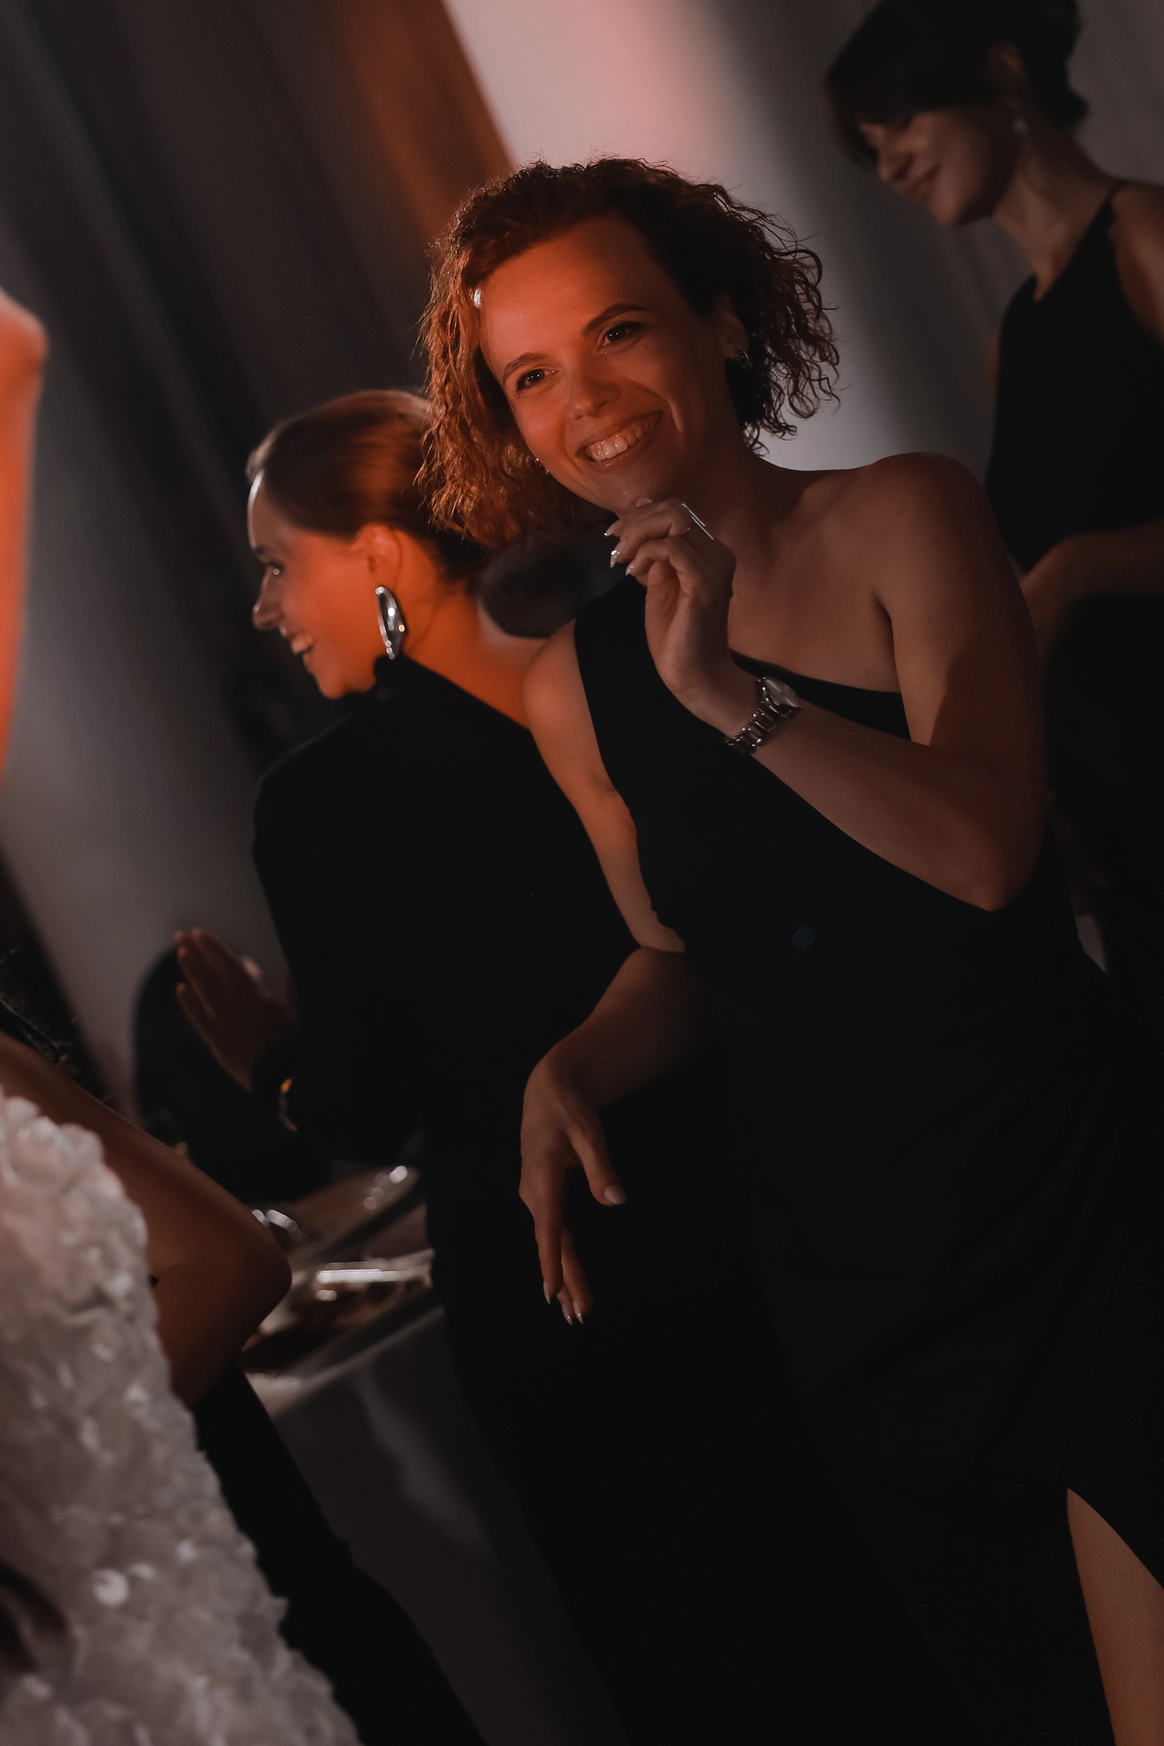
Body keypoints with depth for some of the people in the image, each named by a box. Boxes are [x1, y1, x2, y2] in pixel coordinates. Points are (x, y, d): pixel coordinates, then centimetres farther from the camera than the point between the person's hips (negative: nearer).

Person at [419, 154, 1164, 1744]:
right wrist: (573, 1071, -5)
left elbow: (992, 855, -16)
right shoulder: (576, 684, 2)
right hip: (846, 1271, 3)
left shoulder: (903, 522, -7)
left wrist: (734, 696, -25)